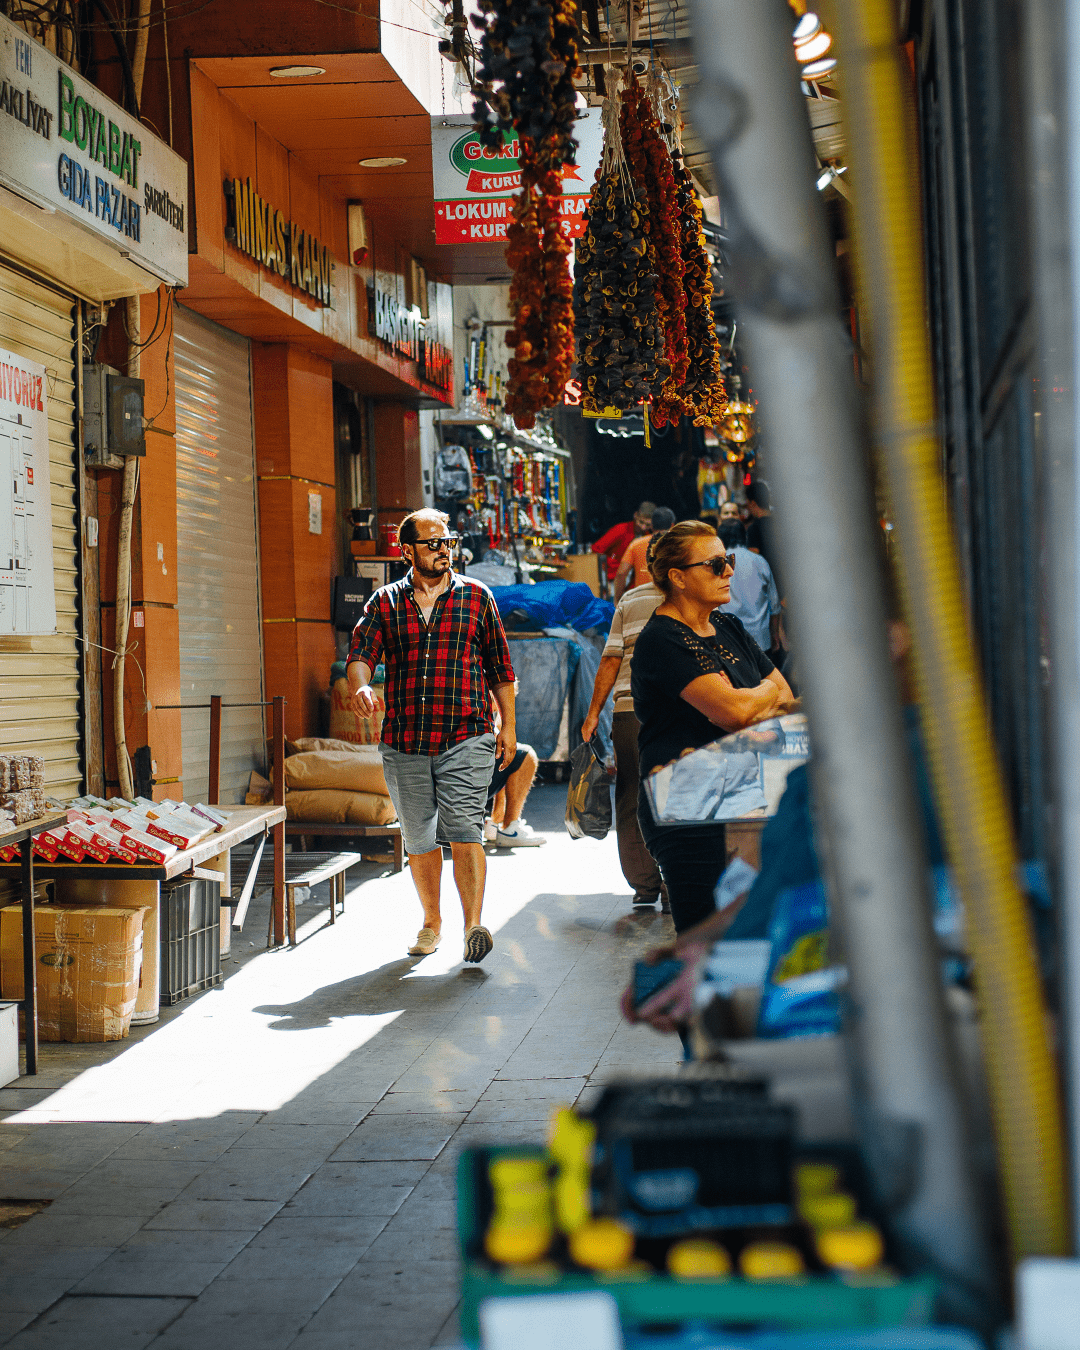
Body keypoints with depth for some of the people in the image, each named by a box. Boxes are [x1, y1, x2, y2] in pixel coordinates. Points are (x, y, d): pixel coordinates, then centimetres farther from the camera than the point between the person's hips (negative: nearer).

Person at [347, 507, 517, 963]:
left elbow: (499, 667, 11)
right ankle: (431, 922, 28)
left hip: (466, 739, -2)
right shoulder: (385, 603, 8)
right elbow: (361, 653, -4)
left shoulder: (476, 597, 7)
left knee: (464, 830, -16)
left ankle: (473, 926, -21)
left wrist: (508, 725, 8)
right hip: (404, 742, 2)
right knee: (419, 839, 12)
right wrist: (360, 686, -27)